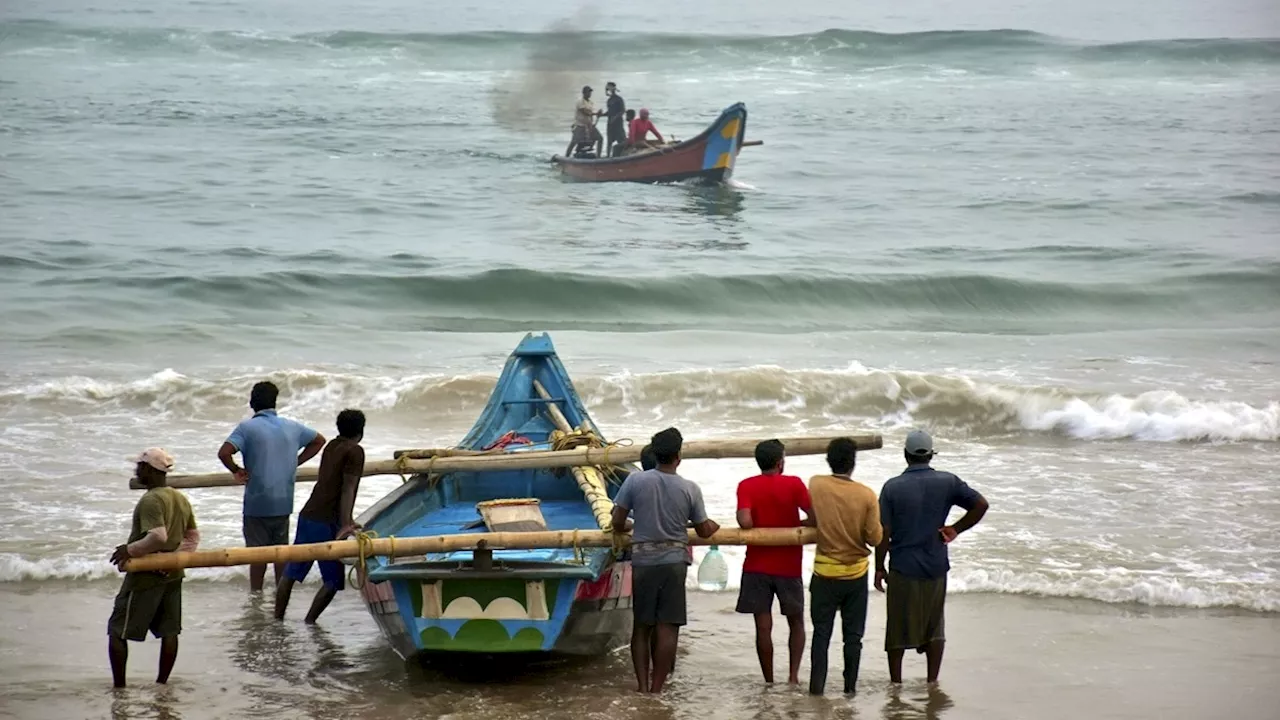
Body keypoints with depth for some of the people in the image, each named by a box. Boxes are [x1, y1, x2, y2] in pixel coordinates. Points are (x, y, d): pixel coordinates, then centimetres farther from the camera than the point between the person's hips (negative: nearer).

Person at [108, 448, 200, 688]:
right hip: (173, 576, 8)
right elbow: (194, 535, 14)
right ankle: (162, 682, 15)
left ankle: (119, 686, 1)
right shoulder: (181, 499, 9)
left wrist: (129, 549, -19)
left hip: (146, 576, -8)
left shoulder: (150, 501, -19)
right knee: (169, 631, 11)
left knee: (117, 631, 1)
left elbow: (158, 537, -30)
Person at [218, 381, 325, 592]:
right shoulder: (291, 427, 5)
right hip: (284, 501, 4)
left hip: (257, 501, -4)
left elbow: (224, 453, -23)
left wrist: (236, 471, -6)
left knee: (257, 551, 3)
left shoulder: (247, 427, -10)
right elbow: (319, 440, 20)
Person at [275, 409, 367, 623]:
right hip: (326, 523, -8)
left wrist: (346, 521, 35)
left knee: (291, 572, 11)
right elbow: (347, 489, -17)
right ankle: (309, 622, -3)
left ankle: (277, 619, 14)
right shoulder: (355, 452, -8)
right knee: (333, 580, 1)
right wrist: (345, 525, -23)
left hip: (307, 516, 8)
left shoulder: (332, 446, 18)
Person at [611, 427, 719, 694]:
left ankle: (642, 685, 6)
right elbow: (704, 530, 5)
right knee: (667, 627, 1)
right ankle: (656, 687, 0)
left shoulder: (636, 480, -5)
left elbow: (617, 522, -3)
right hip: (674, 561, -1)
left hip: (642, 560, 1)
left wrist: (623, 530, 20)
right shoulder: (690, 489, -4)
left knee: (642, 626, 10)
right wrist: (714, 525, 28)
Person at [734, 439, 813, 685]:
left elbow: (744, 521, -17)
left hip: (757, 566, 0)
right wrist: (797, 525, 7)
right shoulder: (793, 484, -7)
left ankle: (769, 682, 5)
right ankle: (794, 674, 2)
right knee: (796, 622, 15)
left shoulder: (746, 486, -4)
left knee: (763, 626, 3)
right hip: (789, 566, 0)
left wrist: (759, 530, 3)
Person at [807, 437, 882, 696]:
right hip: (856, 573, 0)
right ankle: (850, 685, 15)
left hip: (825, 572, 0)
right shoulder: (867, 495, -14)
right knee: (853, 634, 11)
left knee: (821, 632, 8)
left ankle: (816, 686, 5)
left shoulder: (815, 485, -11)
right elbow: (874, 539, -10)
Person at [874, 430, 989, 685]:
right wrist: (955, 529, 2)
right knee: (934, 627, 15)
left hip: (903, 569, -2)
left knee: (898, 629, 9)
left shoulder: (893, 487, -8)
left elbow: (883, 533, -8)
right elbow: (981, 504, -6)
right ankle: (932, 682, 14)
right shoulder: (947, 482, -2)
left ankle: (895, 683, 14)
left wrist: (879, 568, 2)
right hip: (936, 567, 2)